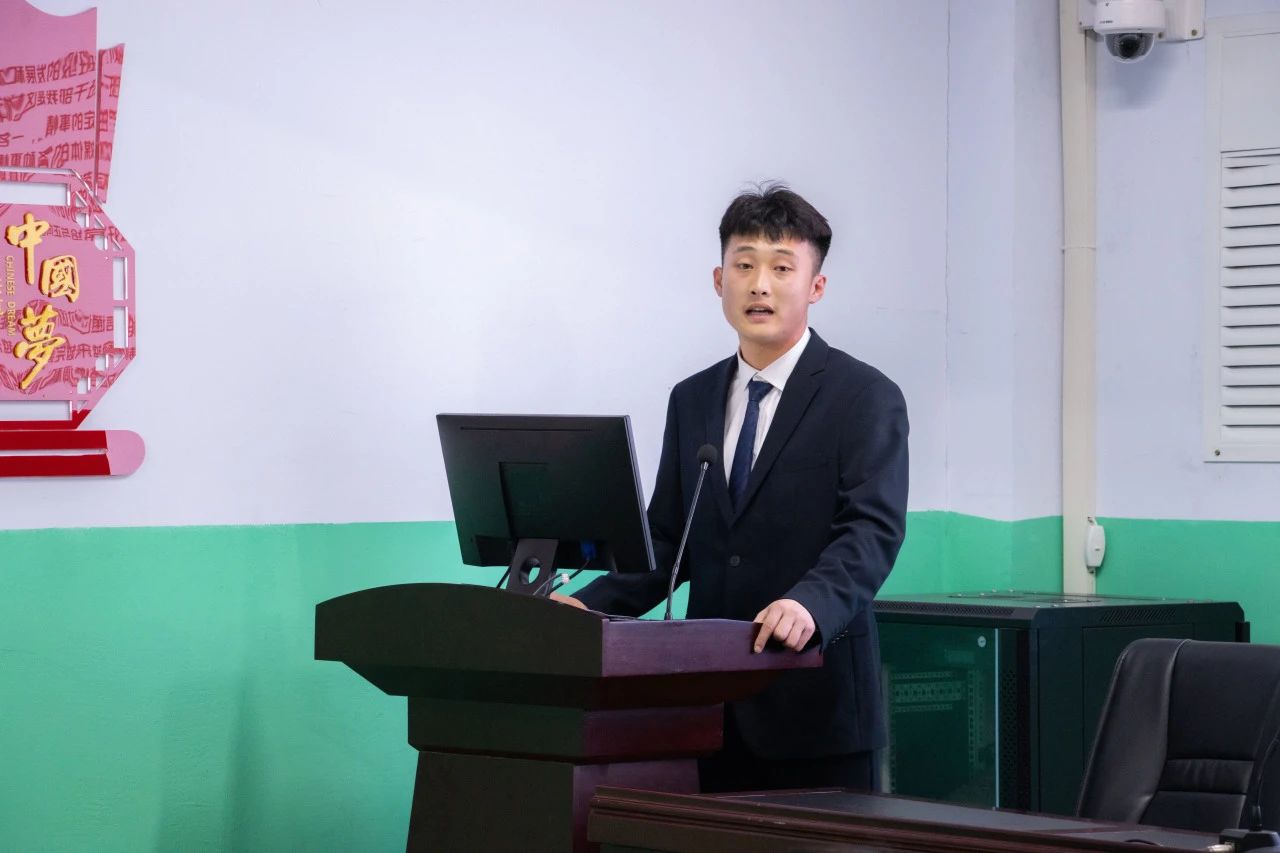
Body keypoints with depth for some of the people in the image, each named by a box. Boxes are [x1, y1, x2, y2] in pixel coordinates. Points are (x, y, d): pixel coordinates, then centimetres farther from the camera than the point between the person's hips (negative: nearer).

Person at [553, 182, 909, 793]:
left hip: (816, 701, -5)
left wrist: (810, 603, -33)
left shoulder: (865, 397, -3)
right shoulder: (691, 400, 15)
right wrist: (593, 605, -2)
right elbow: (667, 538, 16)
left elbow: (874, 528, -15)